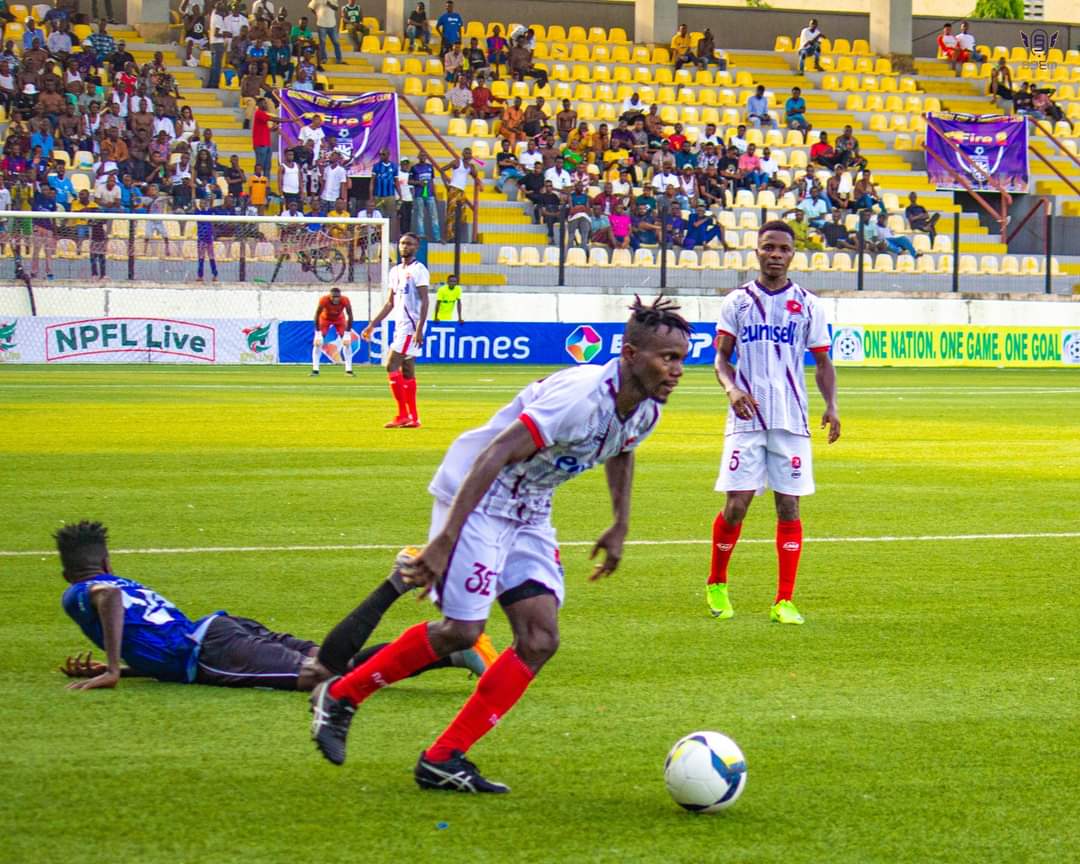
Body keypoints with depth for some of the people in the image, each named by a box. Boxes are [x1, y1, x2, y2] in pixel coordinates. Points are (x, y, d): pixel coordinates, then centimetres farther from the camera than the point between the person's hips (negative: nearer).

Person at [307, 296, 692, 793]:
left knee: (540, 640, -3)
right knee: (462, 630, -10)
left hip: (529, 512, 9)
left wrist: (620, 528, 18)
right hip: (477, 497, -9)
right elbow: (494, 455, -34)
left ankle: (442, 761, 1)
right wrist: (446, 540, -37)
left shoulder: (646, 408, -3)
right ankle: (340, 696, 11)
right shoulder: (581, 398, -31)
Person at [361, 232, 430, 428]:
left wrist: (419, 329, -22)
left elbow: (424, 301, -14)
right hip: (400, 327, 8)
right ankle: (413, 418, 8)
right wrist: (372, 325, 16)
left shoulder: (419, 270, -8)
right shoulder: (395, 271, 16)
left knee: (391, 366, -14)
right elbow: (389, 303, 21)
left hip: (411, 327, -8)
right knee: (407, 371, 7)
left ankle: (402, 415, -12)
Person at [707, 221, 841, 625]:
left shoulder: (807, 305, 7)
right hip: (746, 419, -1)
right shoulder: (737, 301, 6)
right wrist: (732, 388, -14)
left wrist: (831, 404, -5)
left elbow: (822, 362, 11)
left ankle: (784, 601, 3)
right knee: (736, 506, -6)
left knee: (789, 507, -1)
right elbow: (721, 356, 7)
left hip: (791, 421, 1)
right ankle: (716, 585, 16)